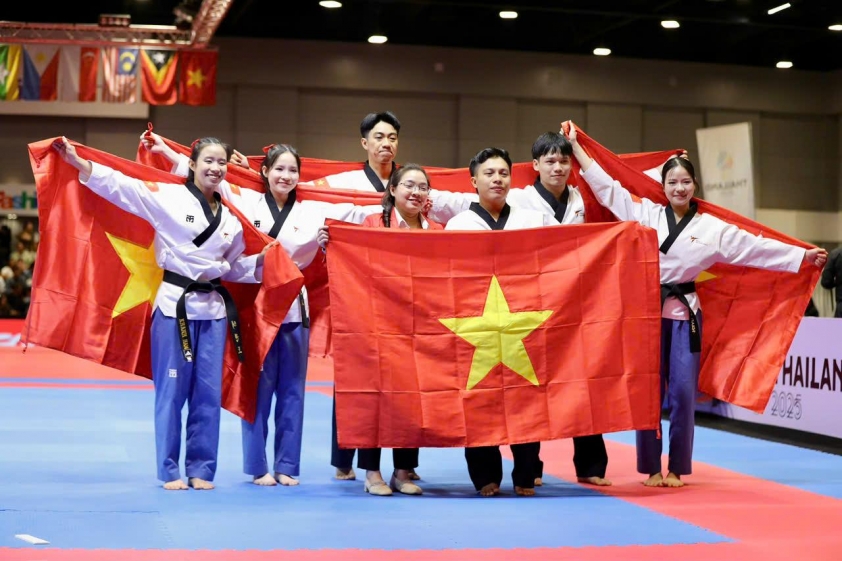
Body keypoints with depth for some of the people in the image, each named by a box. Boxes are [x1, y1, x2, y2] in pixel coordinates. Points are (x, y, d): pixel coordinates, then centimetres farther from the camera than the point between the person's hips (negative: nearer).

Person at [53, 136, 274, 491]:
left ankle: (201, 469, 17)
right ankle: (170, 471, 11)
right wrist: (77, 161, -23)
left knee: (208, 392, 7)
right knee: (171, 389, 0)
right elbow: (120, 185, -14)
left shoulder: (229, 218, 11)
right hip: (175, 304, -5)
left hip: (213, 307, 5)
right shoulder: (168, 197, -6)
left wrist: (260, 261, 3)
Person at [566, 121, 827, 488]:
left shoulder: (711, 228, 4)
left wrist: (803, 256, -1)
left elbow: (756, 247, 4)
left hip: (684, 313, 0)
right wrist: (575, 146, 5)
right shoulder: (645, 214, 5)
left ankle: (676, 468, 13)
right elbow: (606, 186, 6)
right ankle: (651, 469, 12)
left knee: (683, 393, 0)